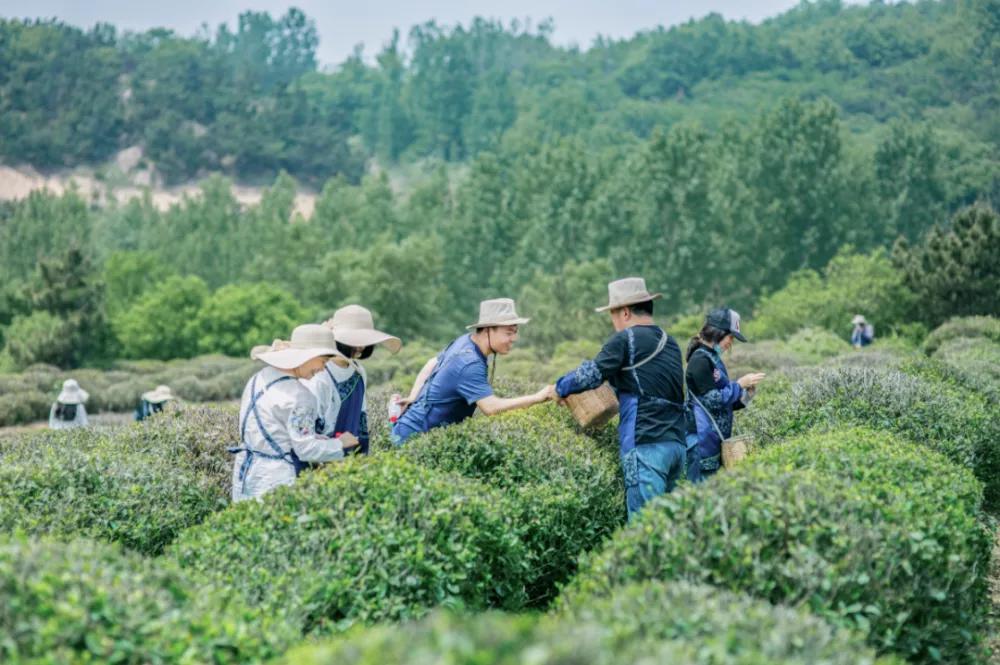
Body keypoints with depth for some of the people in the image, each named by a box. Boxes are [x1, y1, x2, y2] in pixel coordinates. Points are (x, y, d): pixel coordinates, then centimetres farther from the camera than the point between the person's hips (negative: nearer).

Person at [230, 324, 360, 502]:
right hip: (275, 479, -9)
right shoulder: (296, 396, -19)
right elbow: (306, 450, -16)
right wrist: (340, 444, -1)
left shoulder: (259, 378, 6)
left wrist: (316, 437, 14)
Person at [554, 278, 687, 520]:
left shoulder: (627, 339, -4)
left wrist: (561, 388, 9)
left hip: (647, 445, -8)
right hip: (676, 443, 8)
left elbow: (592, 374, -7)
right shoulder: (670, 343, 19)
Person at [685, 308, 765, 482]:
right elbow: (713, 400, -18)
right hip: (703, 441, -10)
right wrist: (740, 384, -9)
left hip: (716, 442, 10)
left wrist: (745, 393, 6)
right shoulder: (700, 360, -13)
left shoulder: (713, 359, 16)